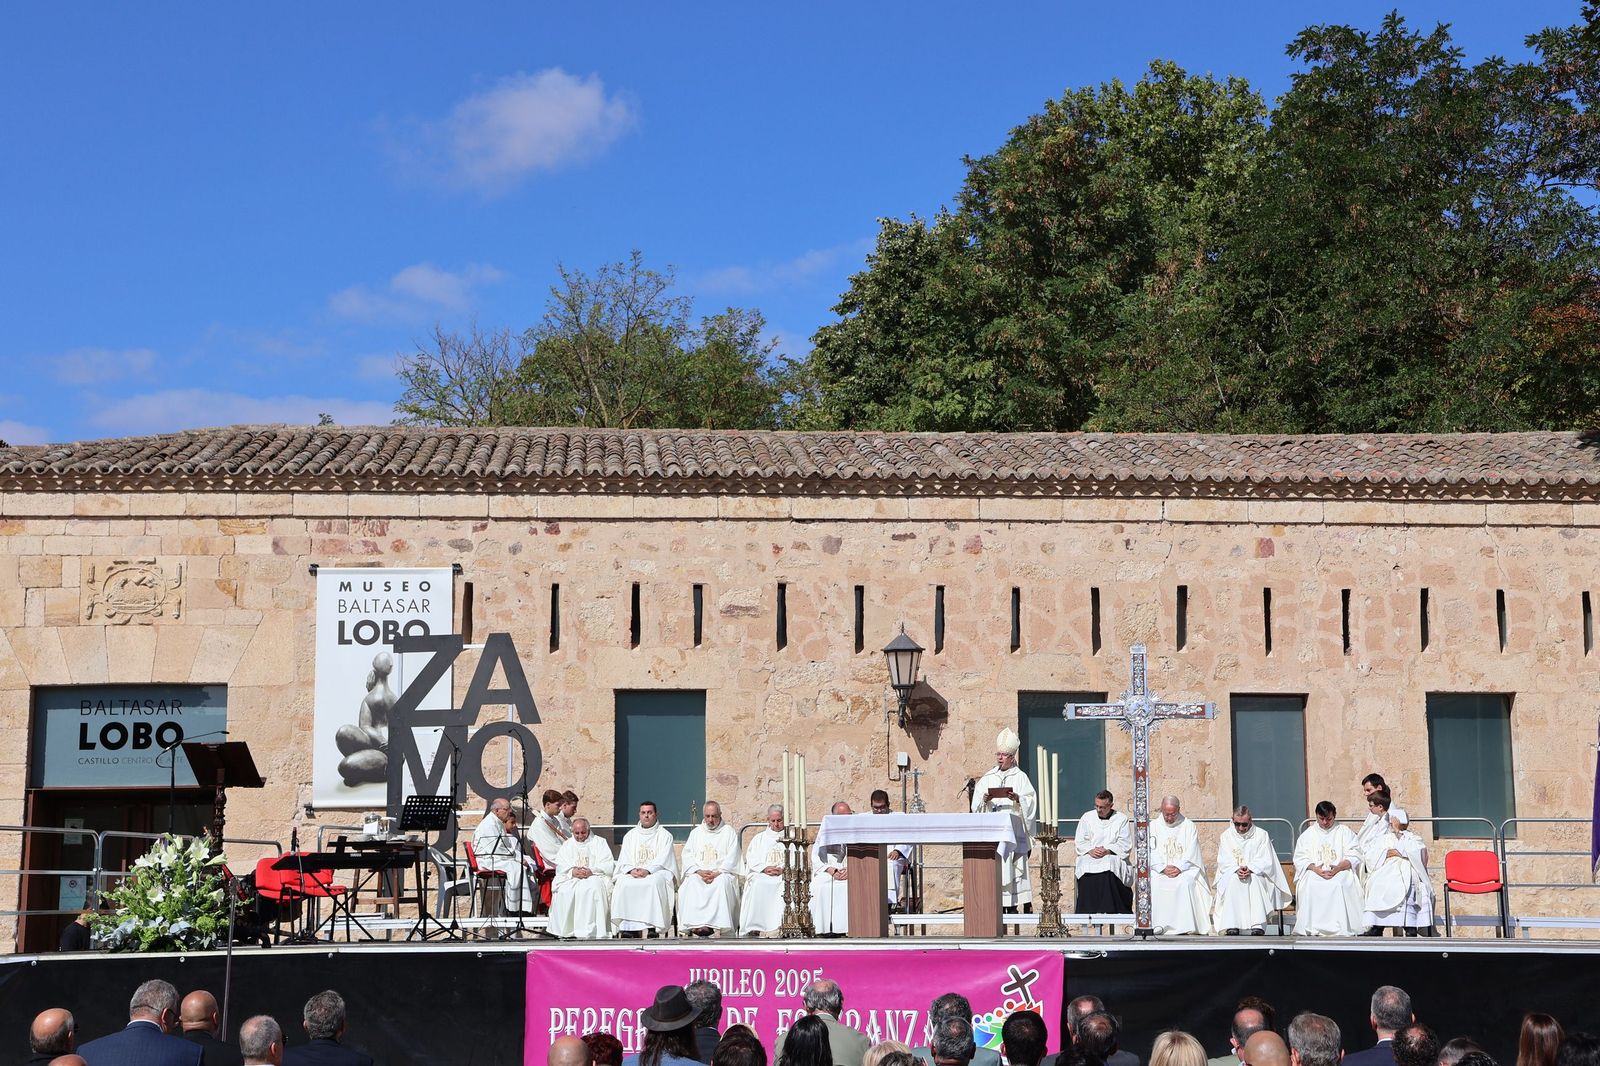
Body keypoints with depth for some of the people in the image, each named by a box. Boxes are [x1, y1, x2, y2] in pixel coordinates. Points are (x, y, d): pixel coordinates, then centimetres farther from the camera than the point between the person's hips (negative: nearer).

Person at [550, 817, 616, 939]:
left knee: (593, 889, -37)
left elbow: (609, 865, 2)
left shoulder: (599, 843, 16)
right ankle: (567, 930, -27)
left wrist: (591, 871, -16)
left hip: (595, 877, -2)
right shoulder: (567, 845, 24)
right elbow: (560, 866, 9)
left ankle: (592, 931, -38)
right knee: (563, 891, -31)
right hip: (571, 879, 2)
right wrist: (572, 871, -13)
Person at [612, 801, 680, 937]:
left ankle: (653, 926, -38)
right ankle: (629, 926, -33)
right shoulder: (630, 835, 20)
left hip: (657, 872, -3)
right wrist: (632, 870, -12)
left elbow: (662, 860, -4)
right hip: (632, 873, 3)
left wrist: (647, 870, -21)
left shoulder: (664, 835, 10)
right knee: (622, 883, -30)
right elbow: (623, 860, 11)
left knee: (654, 882, -37)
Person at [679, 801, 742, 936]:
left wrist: (717, 873, -13)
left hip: (722, 873, -2)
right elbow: (687, 855, 12)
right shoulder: (696, 832, 22)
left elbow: (732, 858, 2)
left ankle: (710, 923, -43)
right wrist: (699, 871, -7)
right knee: (691, 883, -32)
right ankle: (695, 923, -40)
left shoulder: (729, 832, 12)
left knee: (721, 883, -37)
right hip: (698, 873, 2)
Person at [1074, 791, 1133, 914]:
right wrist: (1090, 850, -11)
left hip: (1114, 857, -2)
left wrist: (1107, 850, -16)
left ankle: (1110, 910, -34)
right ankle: (1089, 911, -32)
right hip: (1089, 858, 2)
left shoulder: (1121, 819, 8)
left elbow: (1125, 845, 0)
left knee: (1109, 866, -38)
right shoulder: (1087, 817, 15)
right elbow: (1080, 841, 10)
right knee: (1086, 869, -34)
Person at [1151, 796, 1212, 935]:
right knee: (1154, 884, -30)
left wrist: (1179, 868, -16)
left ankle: (1186, 924, -29)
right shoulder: (1154, 827, 11)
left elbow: (1191, 853, -1)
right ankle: (1159, 924, -28)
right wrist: (1163, 868, -14)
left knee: (1185, 883, -34)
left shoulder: (1189, 826, 7)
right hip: (1159, 870, 1)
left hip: (1185, 869, -1)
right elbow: (1151, 854, 2)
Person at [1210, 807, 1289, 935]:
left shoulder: (1261, 835, 4)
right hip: (1231, 875, 1)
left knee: (1254, 880, -36)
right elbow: (1223, 862, 0)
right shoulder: (1226, 836, 9)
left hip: (1257, 873, -1)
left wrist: (1250, 869, -23)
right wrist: (1237, 870, -21)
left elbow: (1266, 861, -4)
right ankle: (1232, 927, -41)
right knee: (1233, 881, -35)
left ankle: (1258, 927, -43)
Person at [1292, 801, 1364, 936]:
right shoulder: (1308, 834, 18)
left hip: (1341, 871, -1)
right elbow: (1300, 859, 8)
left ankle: (1340, 928, -34)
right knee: (1310, 886, -33)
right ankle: (1312, 929, -32)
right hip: (1315, 873, 1)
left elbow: (1354, 857, 3)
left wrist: (1338, 868, -16)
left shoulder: (1344, 832, 14)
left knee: (1338, 885, -36)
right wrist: (1315, 869, -13)